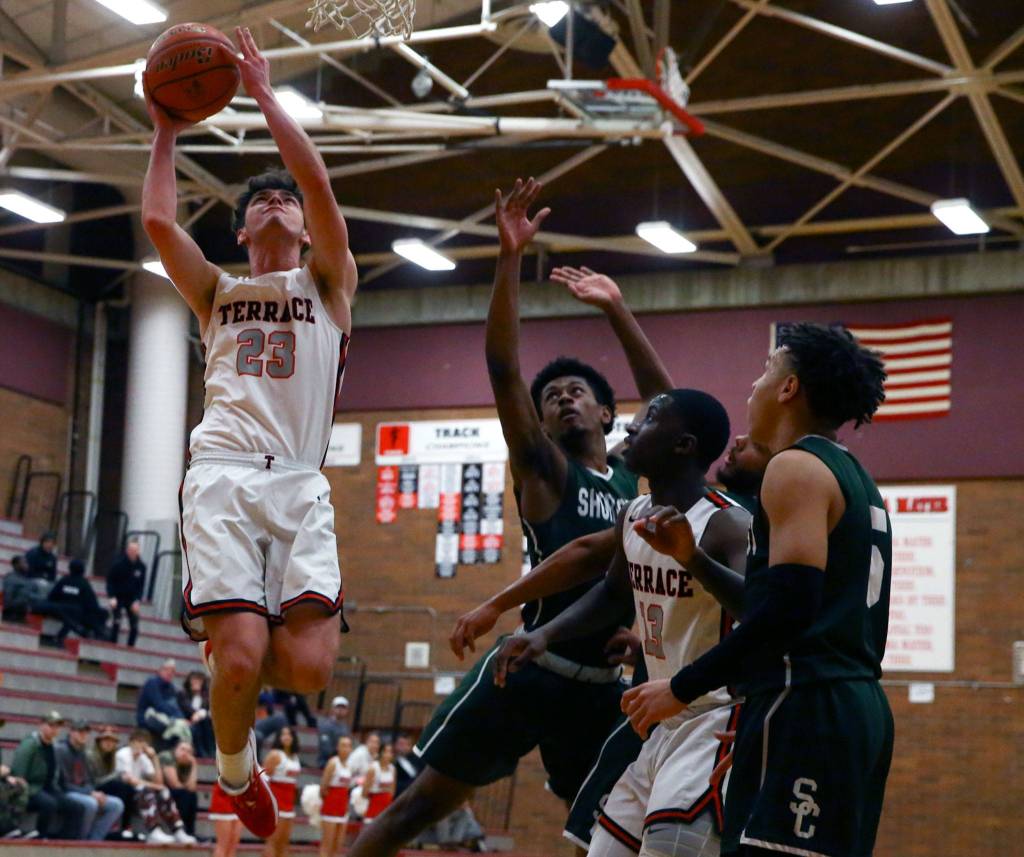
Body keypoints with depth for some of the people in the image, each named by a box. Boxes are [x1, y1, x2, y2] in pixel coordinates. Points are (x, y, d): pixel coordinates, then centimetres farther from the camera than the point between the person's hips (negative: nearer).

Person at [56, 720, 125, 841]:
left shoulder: (81, 753, 15)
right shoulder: (61, 750, -11)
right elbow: (64, 783, -16)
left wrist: (95, 793, -7)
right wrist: (90, 793, -20)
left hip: (82, 793, 9)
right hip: (65, 794, -9)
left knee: (117, 804, -7)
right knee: (91, 803, -37)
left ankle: (94, 840, -13)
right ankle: (79, 840, -19)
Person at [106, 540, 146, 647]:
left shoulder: (141, 566, -4)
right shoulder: (118, 563, -12)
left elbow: (141, 585, 1)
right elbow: (110, 581, -7)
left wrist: (138, 601, -12)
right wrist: (112, 597, -18)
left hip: (132, 599, 3)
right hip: (118, 598, -3)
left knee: (134, 626, -1)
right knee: (116, 622, -15)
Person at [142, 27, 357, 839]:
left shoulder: (327, 283, 19)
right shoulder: (217, 292, 24)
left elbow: (320, 184, 3)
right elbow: (159, 222, 6)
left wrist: (265, 96, 6)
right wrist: (168, 131, 14)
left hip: (301, 483, 0)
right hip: (223, 475, 0)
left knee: (309, 666, -17)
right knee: (240, 659, -19)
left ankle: (265, 630, 19)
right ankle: (235, 766, 12)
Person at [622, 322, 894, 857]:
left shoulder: (797, 467, -7)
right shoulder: (855, 479, 21)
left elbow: (788, 609, -18)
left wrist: (682, 688, -12)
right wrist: (692, 559, 20)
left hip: (805, 709, -10)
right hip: (858, 706, 10)